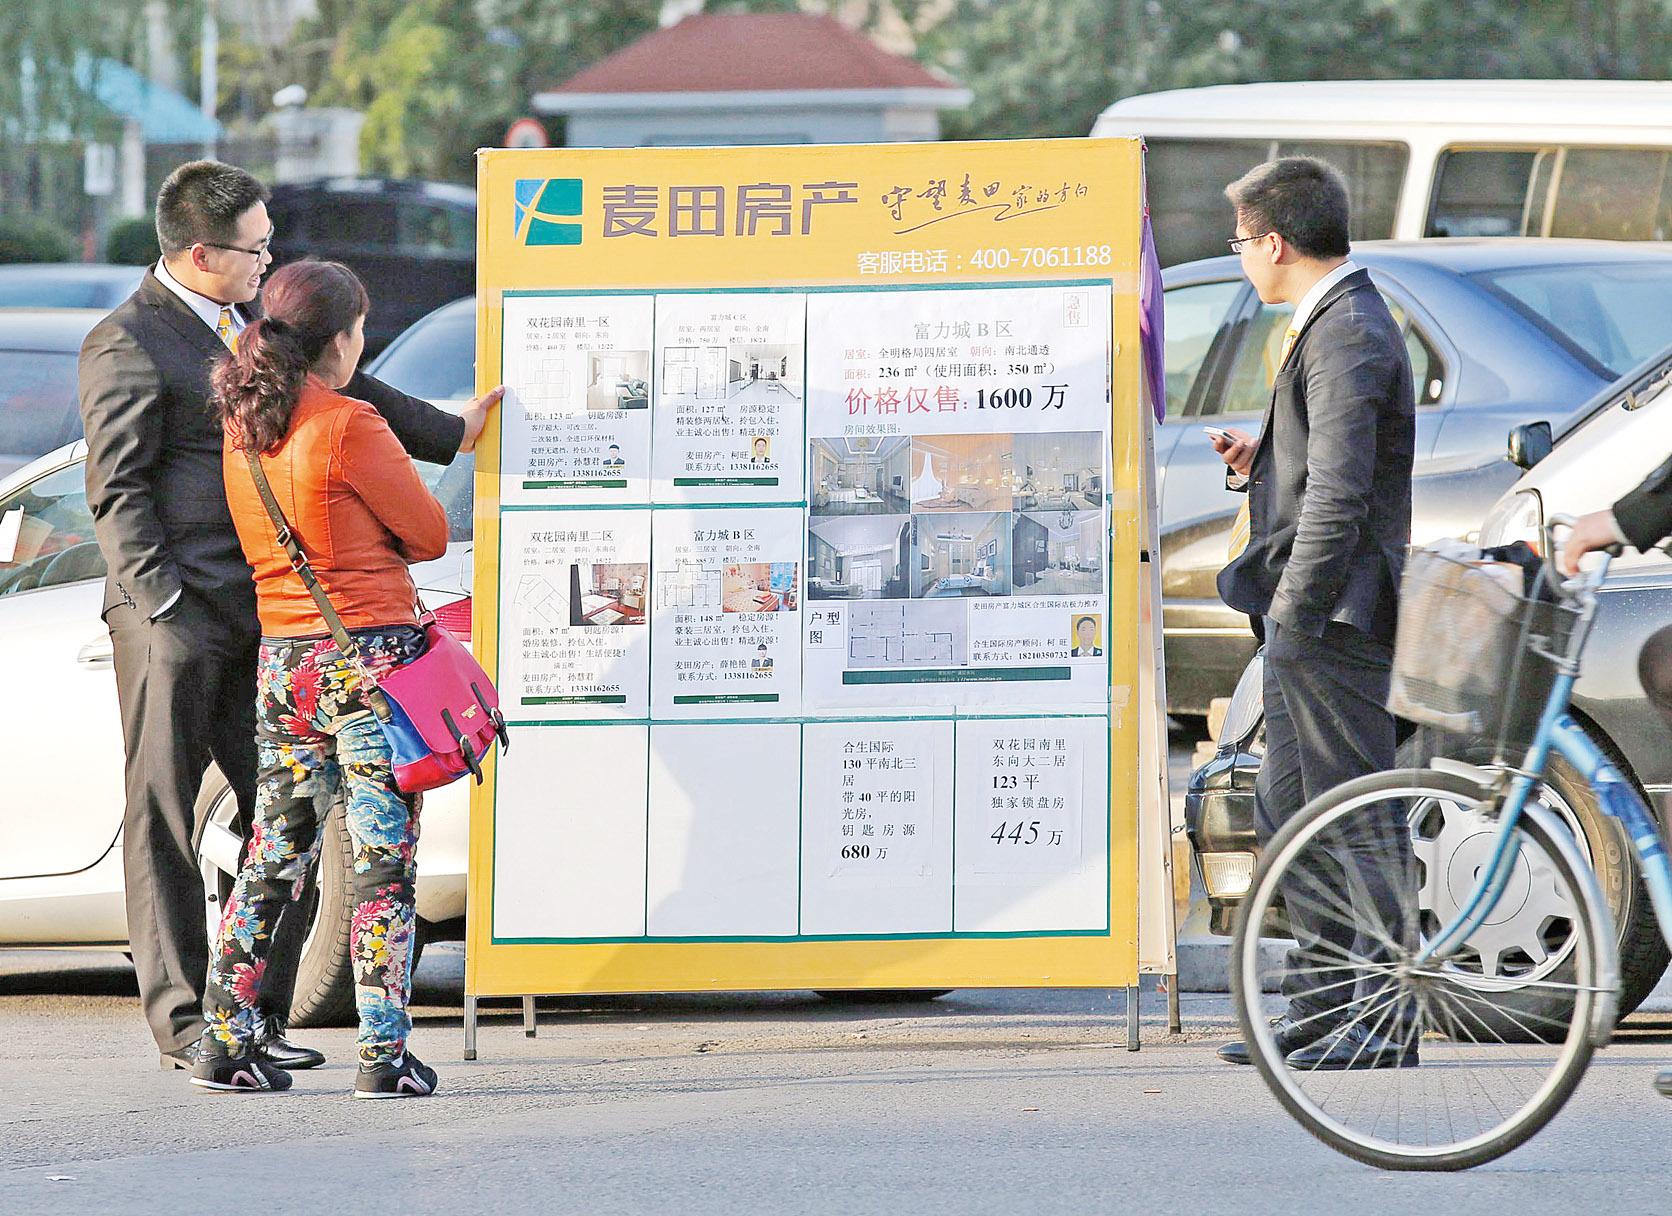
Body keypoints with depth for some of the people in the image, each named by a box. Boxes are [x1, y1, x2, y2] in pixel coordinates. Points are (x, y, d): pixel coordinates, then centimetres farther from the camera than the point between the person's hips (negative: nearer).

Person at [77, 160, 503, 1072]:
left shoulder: (257, 319, 16)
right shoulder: (127, 344, -8)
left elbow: (334, 388, 32)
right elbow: (118, 490, -11)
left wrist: (452, 434, 37)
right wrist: (160, 604, -18)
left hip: (261, 615, 8)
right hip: (177, 619, -8)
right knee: (164, 815, -1)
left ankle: (257, 1014, 13)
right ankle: (181, 1022, 2)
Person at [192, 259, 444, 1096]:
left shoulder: (243, 425, 6)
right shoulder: (349, 428, -15)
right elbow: (429, 534, -6)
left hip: (282, 658, 7)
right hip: (369, 654, -7)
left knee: (273, 854, 13)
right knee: (385, 860, -1)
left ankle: (225, 1041, 13)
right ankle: (383, 1053, -3)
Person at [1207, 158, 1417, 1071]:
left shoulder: (1348, 334, -17)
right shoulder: (1333, 323, 17)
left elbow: (1340, 491, -23)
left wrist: (1295, 618, -22)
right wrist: (1260, 455, 10)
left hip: (1337, 616, -11)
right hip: (1307, 619, 11)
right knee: (1288, 814, 15)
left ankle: (1382, 1022, -3)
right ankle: (1320, 1003, 21)